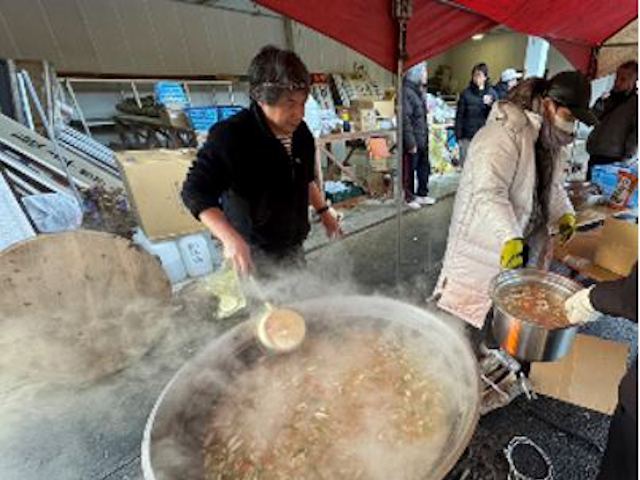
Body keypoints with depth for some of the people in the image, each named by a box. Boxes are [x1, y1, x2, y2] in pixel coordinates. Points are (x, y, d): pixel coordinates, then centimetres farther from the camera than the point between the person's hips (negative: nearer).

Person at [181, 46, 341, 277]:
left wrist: (323, 211, 11)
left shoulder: (301, 132, -2)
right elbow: (195, 191, -19)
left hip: (294, 247, 7)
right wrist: (229, 237, -33)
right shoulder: (229, 137, -24)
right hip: (255, 256, -6)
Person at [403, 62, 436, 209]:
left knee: (424, 168, 13)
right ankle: (409, 197, 15)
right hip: (413, 140, -9)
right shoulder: (407, 92, -14)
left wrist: (426, 135, 14)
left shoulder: (419, 91, 15)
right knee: (409, 170, 3)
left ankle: (422, 194, 26)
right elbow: (405, 119, -20)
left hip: (423, 139, 9)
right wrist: (411, 143, -20)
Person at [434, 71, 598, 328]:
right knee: (474, 302, 4)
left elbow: (552, 184, 23)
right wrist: (510, 238, -40)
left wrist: (564, 214, 8)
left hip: (526, 236, 9)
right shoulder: (505, 134, -22)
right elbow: (489, 192, -32)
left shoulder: (552, 141, 9)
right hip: (486, 241, -8)